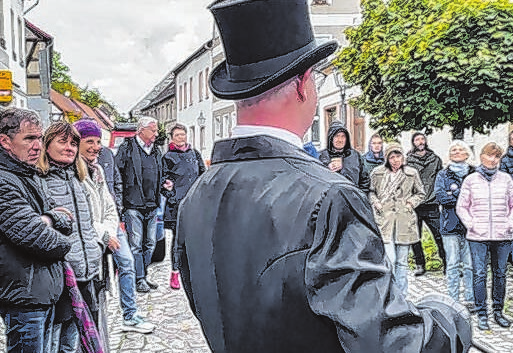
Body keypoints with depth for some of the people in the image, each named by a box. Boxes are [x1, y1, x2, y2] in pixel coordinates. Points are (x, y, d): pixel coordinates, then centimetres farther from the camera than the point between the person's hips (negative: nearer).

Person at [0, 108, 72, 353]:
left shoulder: (27, 176, 13)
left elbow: (66, 220, 10)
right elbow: (35, 236, -27)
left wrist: (49, 218, -13)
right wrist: (61, 243, -6)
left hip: (45, 293, 10)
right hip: (24, 297, -9)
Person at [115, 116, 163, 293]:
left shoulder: (156, 151, 15)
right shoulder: (127, 149, -5)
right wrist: (121, 201, -12)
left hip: (151, 206, 7)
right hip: (133, 206, -6)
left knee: (150, 244, 12)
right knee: (136, 244, -1)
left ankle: (143, 276, 24)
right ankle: (139, 279, 9)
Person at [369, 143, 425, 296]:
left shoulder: (412, 173, 4)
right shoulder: (377, 173, 2)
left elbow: (420, 193, 17)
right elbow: (371, 192, 18)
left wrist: (411, 203, 1)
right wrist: (376, 203, 0)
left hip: (405, 221, 2)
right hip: (385, 220, -1)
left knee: (402, 261, 9)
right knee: (390, 259, -13)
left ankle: (402, 294, 22)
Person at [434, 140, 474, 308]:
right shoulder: (443, 175, 10)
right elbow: (440, 196, -5)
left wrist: (454, 193, -11)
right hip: (450, 224, 0)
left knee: (470, 264, 2)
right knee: (452, 264, 2)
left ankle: (470, 300, 12)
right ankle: (453, 302, 9)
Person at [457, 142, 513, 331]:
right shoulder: (471, 180, 3)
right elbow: (461, 207, 7)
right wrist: (471, 224, -4)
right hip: (478, 237, -2)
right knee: (479, 274, -1)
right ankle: (482, 314, 8)